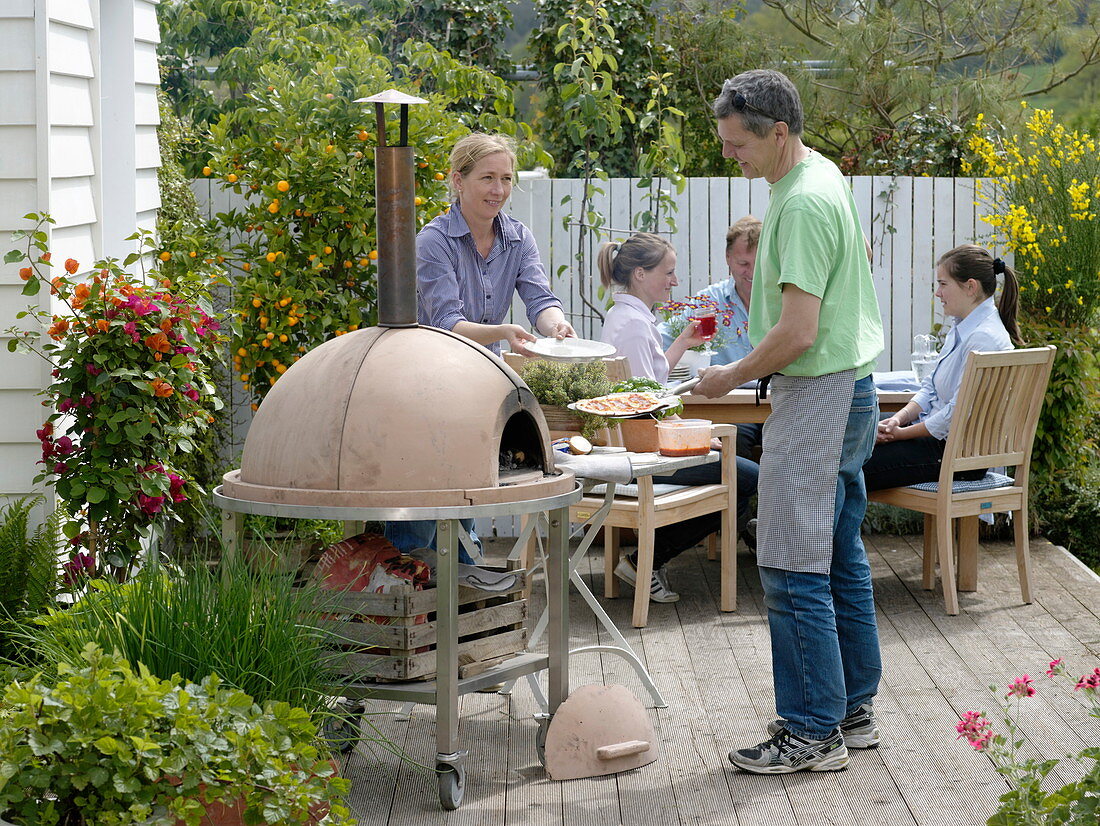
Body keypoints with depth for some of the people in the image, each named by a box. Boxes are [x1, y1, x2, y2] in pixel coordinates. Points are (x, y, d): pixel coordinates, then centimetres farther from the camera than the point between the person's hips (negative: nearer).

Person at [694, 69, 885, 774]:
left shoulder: (802, 205, -20)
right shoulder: (824, 175, 12)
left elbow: (797, 333, -25)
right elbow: (861, 254, 30)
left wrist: (733, 376, -10)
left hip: (815, 394, -11)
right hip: (850, 394, 11)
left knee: (793, 570, -7)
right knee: (841, 558, 15)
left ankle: (812, 734, -3)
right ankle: (854, 710, 22)